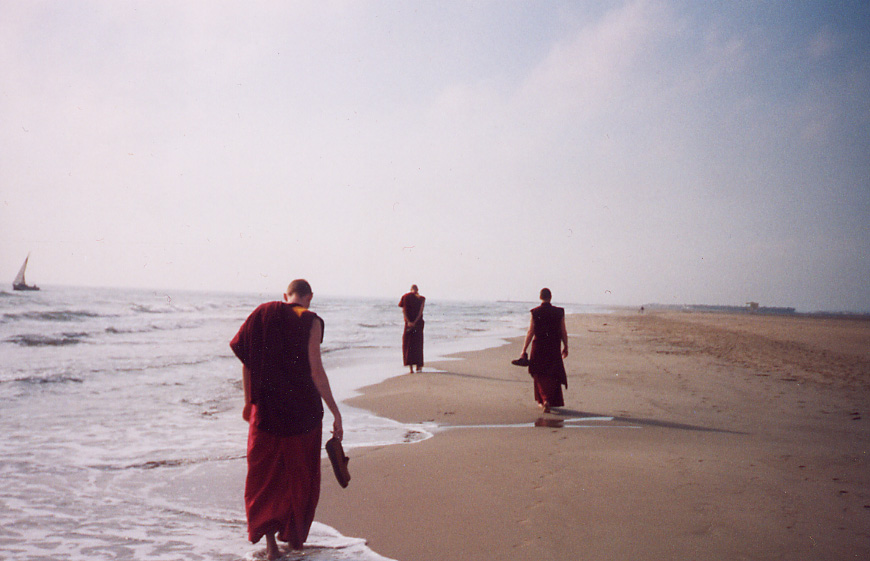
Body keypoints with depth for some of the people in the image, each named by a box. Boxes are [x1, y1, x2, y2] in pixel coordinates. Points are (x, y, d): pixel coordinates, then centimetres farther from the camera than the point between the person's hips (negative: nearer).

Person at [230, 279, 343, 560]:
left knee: (265, 472, 11)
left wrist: (249, 401, 16)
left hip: (265, 407, 2)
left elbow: (247, 362, 5)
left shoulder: (262, 314, 4)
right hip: (303, 408, -2)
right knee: (300, 472, 16)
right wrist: (335, 412, -11)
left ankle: (269, 535, -1)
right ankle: (294, 533, 28)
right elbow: (316, 370, -14)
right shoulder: (310, 321, -8)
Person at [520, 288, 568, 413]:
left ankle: (544, 400, 2)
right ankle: (552, 401, 13)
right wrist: (565, 347, 14)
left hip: (538, 348, -1)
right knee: (553, 375, 13)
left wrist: (524, 350, -2)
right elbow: (563, 332, 2)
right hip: (554, 349, 1)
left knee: (540, 376, 12)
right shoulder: (559, 312, -3)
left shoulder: (535, 312, -8)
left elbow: (530, 333, -8)